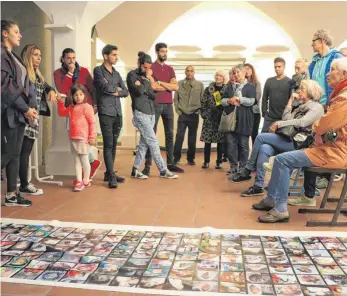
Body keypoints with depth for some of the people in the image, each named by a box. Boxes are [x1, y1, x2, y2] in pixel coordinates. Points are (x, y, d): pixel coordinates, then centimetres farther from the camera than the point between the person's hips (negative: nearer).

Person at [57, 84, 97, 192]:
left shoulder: (86, 107, -9)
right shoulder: (71, 108, 12)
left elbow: (92, 122, -11)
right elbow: (61, 113, 28)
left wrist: (92, 136, -13)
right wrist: (60, 101, 17)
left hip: (83, 138, -7)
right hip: (73, 138, 7)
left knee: (84, 159, 2)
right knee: (76, 160, 9)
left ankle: (86, 180, 15)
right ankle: (79, 181, 14)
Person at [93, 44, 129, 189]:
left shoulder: (116, 73, 18)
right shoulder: (98, 70, 0)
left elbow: (126, 92, 12)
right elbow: (105, 87, -15)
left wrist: (117, 92, -6)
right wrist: (117, 88, 2)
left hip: (118, 113, 6)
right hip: (106, 112, -6)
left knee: (114, 144, 8)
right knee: (108, 144, -7)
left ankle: (109, 173, 16)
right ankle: (111, 176, -6)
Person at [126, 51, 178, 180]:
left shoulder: (145, 77, 19)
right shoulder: (132, 75, -1)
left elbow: (153, 96, 10)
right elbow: (139, 91, -17)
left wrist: (143, 86, -7)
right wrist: (147, 79, -5)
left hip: (151, 112, 7)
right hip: (140, 113, -7)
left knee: (144, 143, 7)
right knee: (153, 142, -7)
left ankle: (135, 169, 14)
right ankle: (163, 170, -3)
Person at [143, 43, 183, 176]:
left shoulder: (170, 69, 15)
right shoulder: (151, 67, 0)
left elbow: (176, 87, 2)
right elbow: (153, 86, -14)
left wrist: (160, 82, -8)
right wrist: (169, 86, -3)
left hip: (168, 105, 6)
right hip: (155, 104, -5)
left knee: (170, 134, 8)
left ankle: (170, 163, 15)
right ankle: (147, 165, -4)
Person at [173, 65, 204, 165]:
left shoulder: (200, 84, 5)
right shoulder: (179, 83, 5)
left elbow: (203, 100, 4)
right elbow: (175, 99, 5)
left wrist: (198, 110, -3)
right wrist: (178, 110, -2)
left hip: (194, 115, 1)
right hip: (182, 115, 0)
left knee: (192, 138, 6)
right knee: (179, 137, -4)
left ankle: (191, 158, 15)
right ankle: (176, 158, 6)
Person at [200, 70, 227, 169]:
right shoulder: (208, 89, 6)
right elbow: (203, 102, 7)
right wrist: (204, 114, -2)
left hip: (221, 118, -1)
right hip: (209, 117, 1)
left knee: (220, 140, 3)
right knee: (207, 140, 1)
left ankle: (219, 162, 12)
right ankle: (206, 161, 11)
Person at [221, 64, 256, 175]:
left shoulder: (250, 86, 4)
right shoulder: (230, 87, 18)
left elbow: (251, 101, -9)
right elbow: (222, 101, 12)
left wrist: (238, 99, -10)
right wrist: (229, 101, -9)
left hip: (244, 120, -4)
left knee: (243, 145, 2)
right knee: (231, 144, 2)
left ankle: (242, 169, 10)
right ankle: (233, 168, 10)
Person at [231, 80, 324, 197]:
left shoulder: (317, 107, -1)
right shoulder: (300, 106, 24)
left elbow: (302, 122, -18)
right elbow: (286, 119, 11)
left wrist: (279, 124, -14)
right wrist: (291, 101, 9)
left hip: (298, 143, -7)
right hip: (289, 140, 7)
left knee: (261, 137, -18)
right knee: (264, 149, -24)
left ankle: (247, 172, -8)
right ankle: (258, 186, -24)